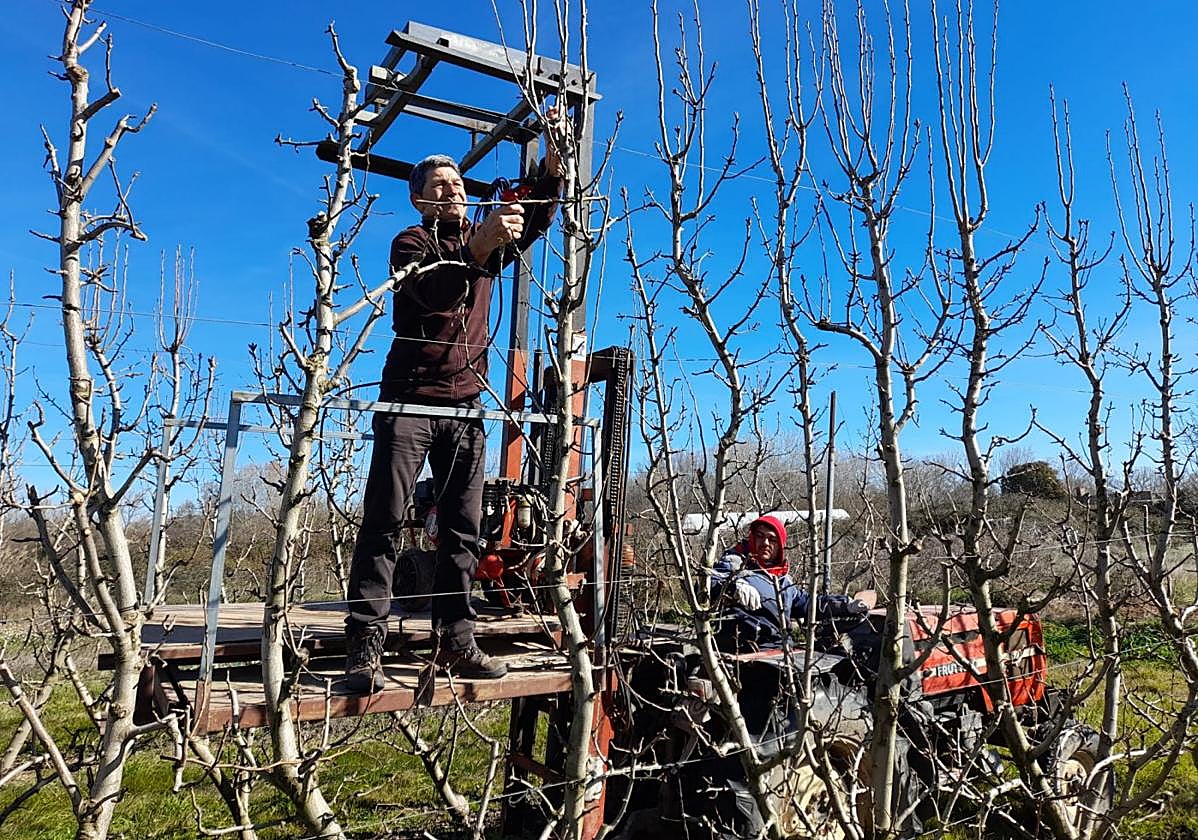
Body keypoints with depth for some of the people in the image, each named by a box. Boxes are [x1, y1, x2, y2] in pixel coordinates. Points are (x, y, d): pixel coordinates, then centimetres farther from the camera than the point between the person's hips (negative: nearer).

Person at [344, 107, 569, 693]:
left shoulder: (486, 240, 19)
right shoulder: (411, 242, 1)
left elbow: (537, 216, 9)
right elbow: (433, 294, -19)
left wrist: (553, 156, -4)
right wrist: (480, 250, -34)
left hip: (466, 405, 5)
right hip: (410, 399, -5)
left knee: (463, 529, 4)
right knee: (384, 522, -9)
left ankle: (455, 642, 9)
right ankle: (365, 645, -6)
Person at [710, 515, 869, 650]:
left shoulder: (783, 579, 27)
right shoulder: (735, 562, 3)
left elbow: (808, 603, 39)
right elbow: (708, 583, -15)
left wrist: (847, 605, 34)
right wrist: (734, 585, -36)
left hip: (779, 646, 8)